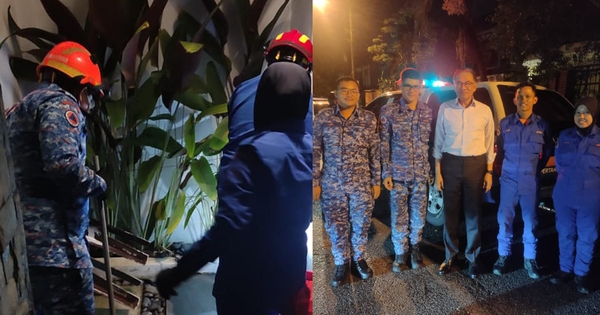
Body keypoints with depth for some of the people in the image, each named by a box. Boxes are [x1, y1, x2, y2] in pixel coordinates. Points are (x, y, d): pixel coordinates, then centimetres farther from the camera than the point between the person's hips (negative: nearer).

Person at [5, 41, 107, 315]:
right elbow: (63, 165, -24)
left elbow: (34, 170, 20)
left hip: (25, 238, 10)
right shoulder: (60, 103, -8)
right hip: (54, 242, -10)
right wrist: (98, 184, -7)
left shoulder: (19, 109, 23)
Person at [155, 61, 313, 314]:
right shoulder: (309, 150, -4)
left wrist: (177, 273, -23)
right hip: (289, 272, 6)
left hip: (247, 279, -6)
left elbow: (229, 225, -31)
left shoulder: (257, 151, -25)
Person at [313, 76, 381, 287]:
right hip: (332, 185, 0)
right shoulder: (323, 117, -1)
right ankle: (341, 264, 28)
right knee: (336, 227, 9)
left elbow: (375, 153, 4)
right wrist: (315, 181, -2)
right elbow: (315, 151, 0)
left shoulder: (369, 119, 1)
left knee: (361, 225, 11)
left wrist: (376, 181, 3)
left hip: (362, 184, 1)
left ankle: (358, 259, 33)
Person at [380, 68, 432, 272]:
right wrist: (386, 173, -7)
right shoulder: (388, 111, -5)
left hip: (421, 175, 2)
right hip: (398, 174, -2)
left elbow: (431, 143, 7)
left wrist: (432, 170, 5)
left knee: (418, 216, 13)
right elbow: (384, 145, -4)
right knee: (399, 217, 7)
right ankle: (400, 253, 25)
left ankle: (415, 248, 34)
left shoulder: (428, 112, 3)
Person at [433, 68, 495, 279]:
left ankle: (472, 258, 24)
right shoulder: (445, 109, -1)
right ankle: (450, 256, 24)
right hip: (451, 163, 0)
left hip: (476, 164, 0)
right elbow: (439, 142, 2)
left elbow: (489, 144, 6)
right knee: (450, 213, 8)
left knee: (473, 214, 9)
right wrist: (437, 171, -1)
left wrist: (489, 172, 3)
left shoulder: (484, 111, 0)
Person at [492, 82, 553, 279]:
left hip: (531, 182, 0)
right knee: (505, 219, 6)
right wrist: (506, 166, 1)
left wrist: (536, 168, 5)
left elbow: (548, 152, 12)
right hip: (509, 180, 0)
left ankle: (530, 259, 23)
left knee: (530, 221, 9)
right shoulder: (505, 123, 0)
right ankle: (503, 255, 22)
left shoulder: (542, 125, 0)